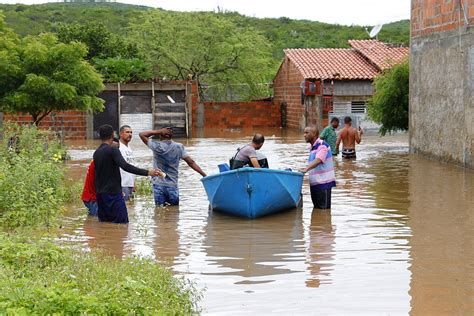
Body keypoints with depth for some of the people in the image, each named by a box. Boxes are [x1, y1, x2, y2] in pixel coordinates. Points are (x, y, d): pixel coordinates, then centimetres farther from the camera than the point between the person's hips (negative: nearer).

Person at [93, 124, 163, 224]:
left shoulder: (96, 153, 13)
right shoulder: (113, 150, -11)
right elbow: (125, 166, -26)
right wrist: (147, 173, -30)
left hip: (100, 194, 8)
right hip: (113, 193, -8)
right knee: (122, 223, -9)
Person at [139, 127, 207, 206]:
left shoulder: (156, 146, -9)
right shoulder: (179, 147, -2)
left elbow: (142, 134, 0)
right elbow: (191, 162, -5)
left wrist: (158, 132, -6)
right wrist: (204, 175, -2)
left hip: (158, 185, -2)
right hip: (172, 185, 2)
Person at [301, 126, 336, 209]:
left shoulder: (322, 145, -13)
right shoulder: (313, 148, 17)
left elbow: (318, 160, -30)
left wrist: (306, 169, -43)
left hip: (323, 183, -9)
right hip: (314, 184, 9)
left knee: (323, 209, -7)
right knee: (316, 208, 14)